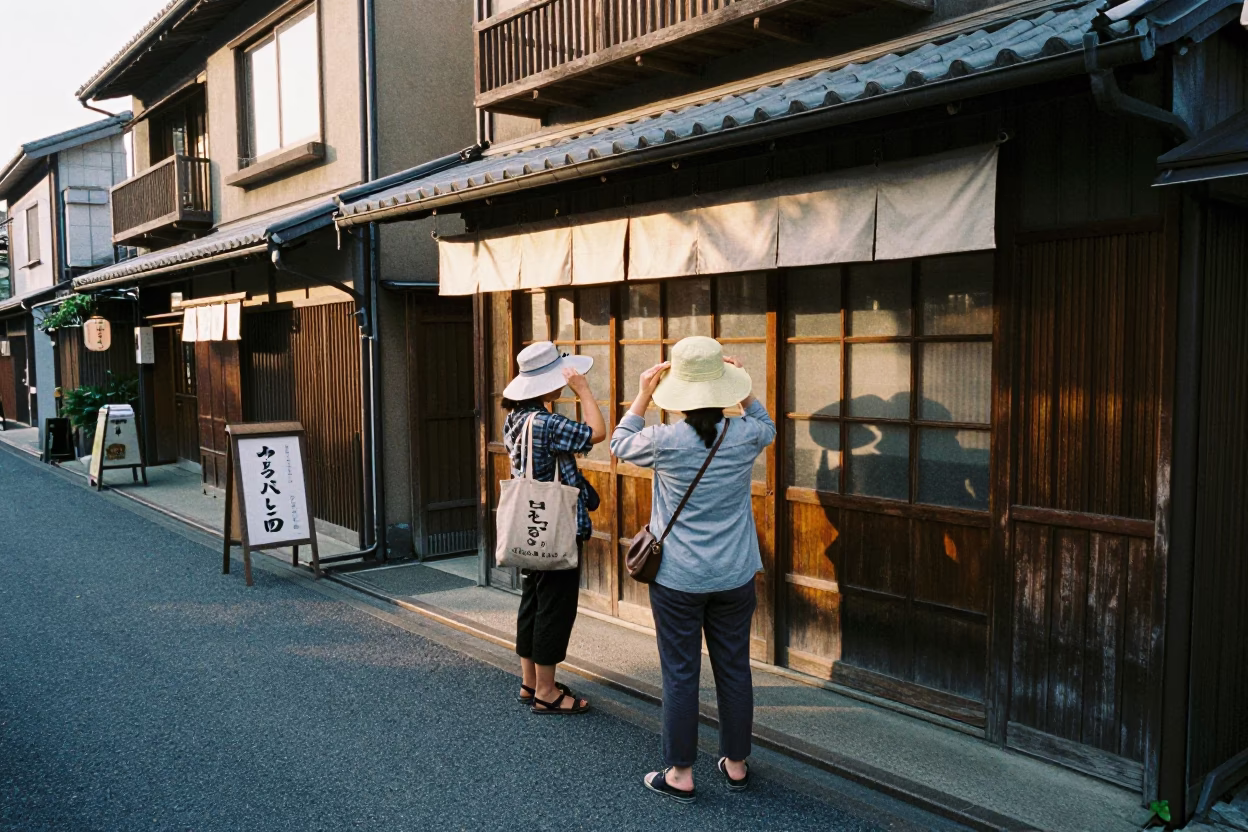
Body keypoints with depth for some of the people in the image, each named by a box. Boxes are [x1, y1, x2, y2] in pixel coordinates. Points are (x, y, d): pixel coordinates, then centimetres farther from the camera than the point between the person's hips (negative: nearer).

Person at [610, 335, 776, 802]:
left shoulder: (665, 441, -15)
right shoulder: (745, 437, -9)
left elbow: (620, 444, 7)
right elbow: (767, 427, 18)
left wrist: (644, 395, 10)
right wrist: (743, 391, 11)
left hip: (677, 579, -3)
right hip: (735, 576, 3)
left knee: (680, 675, 7)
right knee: (734, 670, 14)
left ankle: (680, 774, 19)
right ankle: (736, 765, 29)